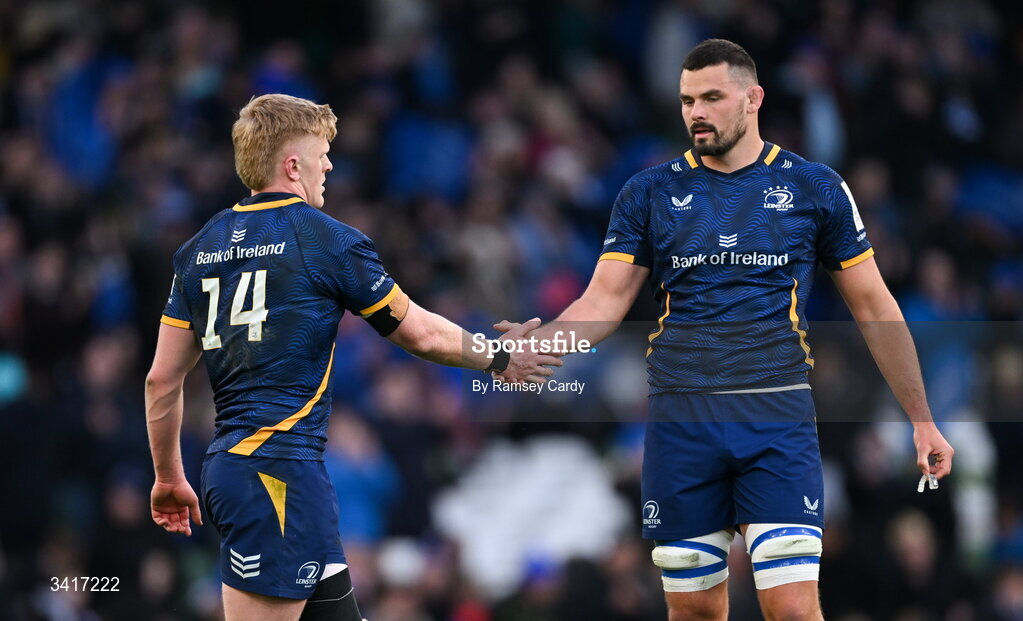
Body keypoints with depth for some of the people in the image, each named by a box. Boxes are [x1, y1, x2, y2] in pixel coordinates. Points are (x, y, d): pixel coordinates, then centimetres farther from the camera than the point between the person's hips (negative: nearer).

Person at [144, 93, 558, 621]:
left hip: (227, 465, 8)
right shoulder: (328, 240, -5)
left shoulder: (198, 250, 13)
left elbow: (161, 380, 14)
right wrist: (499, 360, 19)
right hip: (277, 472, -8)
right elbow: (423, 335, 3)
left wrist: (169, 478, 24)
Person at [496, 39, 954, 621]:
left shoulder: (815, 187, 6)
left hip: (779, 419, -2)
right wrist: (537, 343, -18)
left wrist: (922, 419, 9)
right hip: (681, 421, 2)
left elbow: (874, 305, 10)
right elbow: (606, 300, 3)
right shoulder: (651, 192, 9)